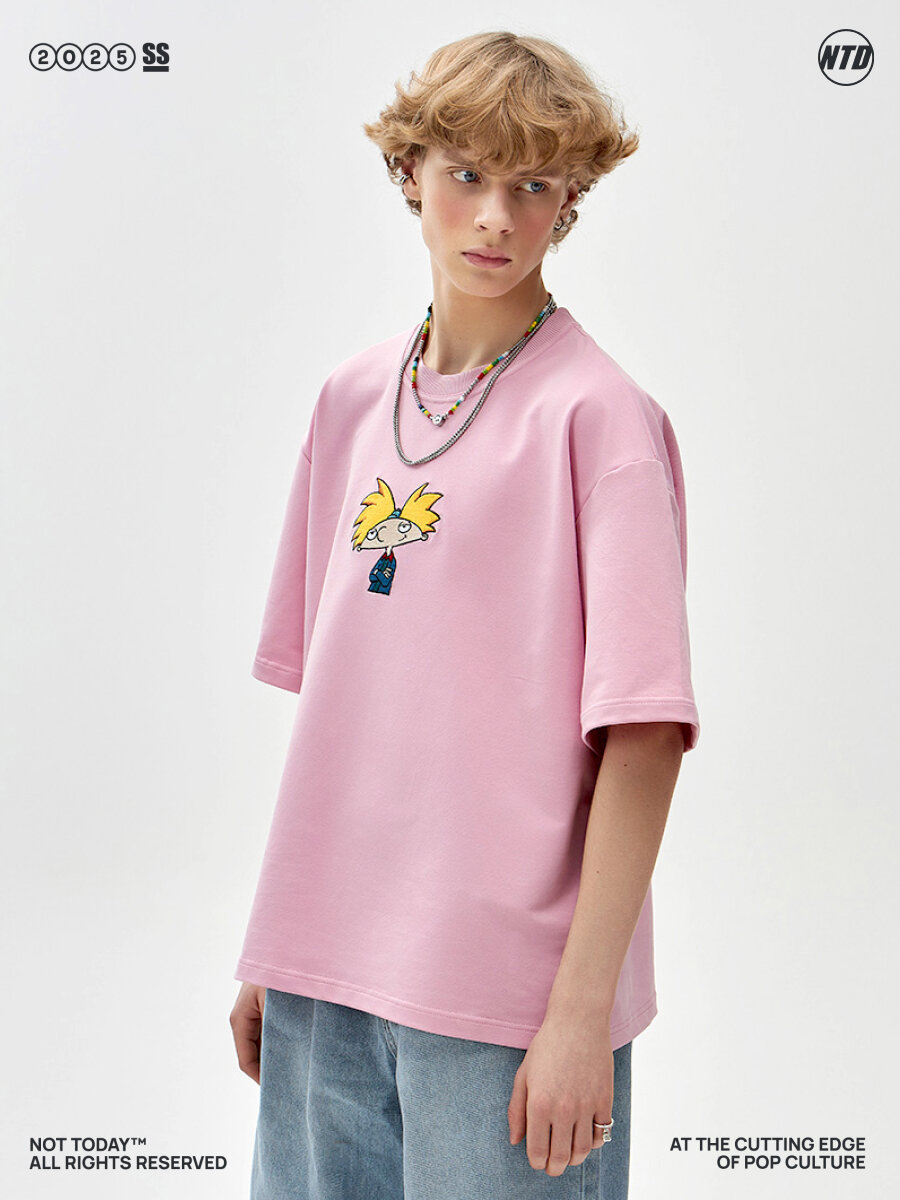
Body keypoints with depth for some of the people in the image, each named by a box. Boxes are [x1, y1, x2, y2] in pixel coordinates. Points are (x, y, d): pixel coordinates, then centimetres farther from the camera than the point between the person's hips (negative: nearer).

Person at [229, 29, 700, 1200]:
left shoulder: (598, 413, -9)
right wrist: (274, 947, 10)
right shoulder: (353, 398, 8)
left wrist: (585, 1006, -16)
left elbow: (645, 729, -13)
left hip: (504, 989, -5)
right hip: (324, 965, 5)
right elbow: (326, 691, 11)